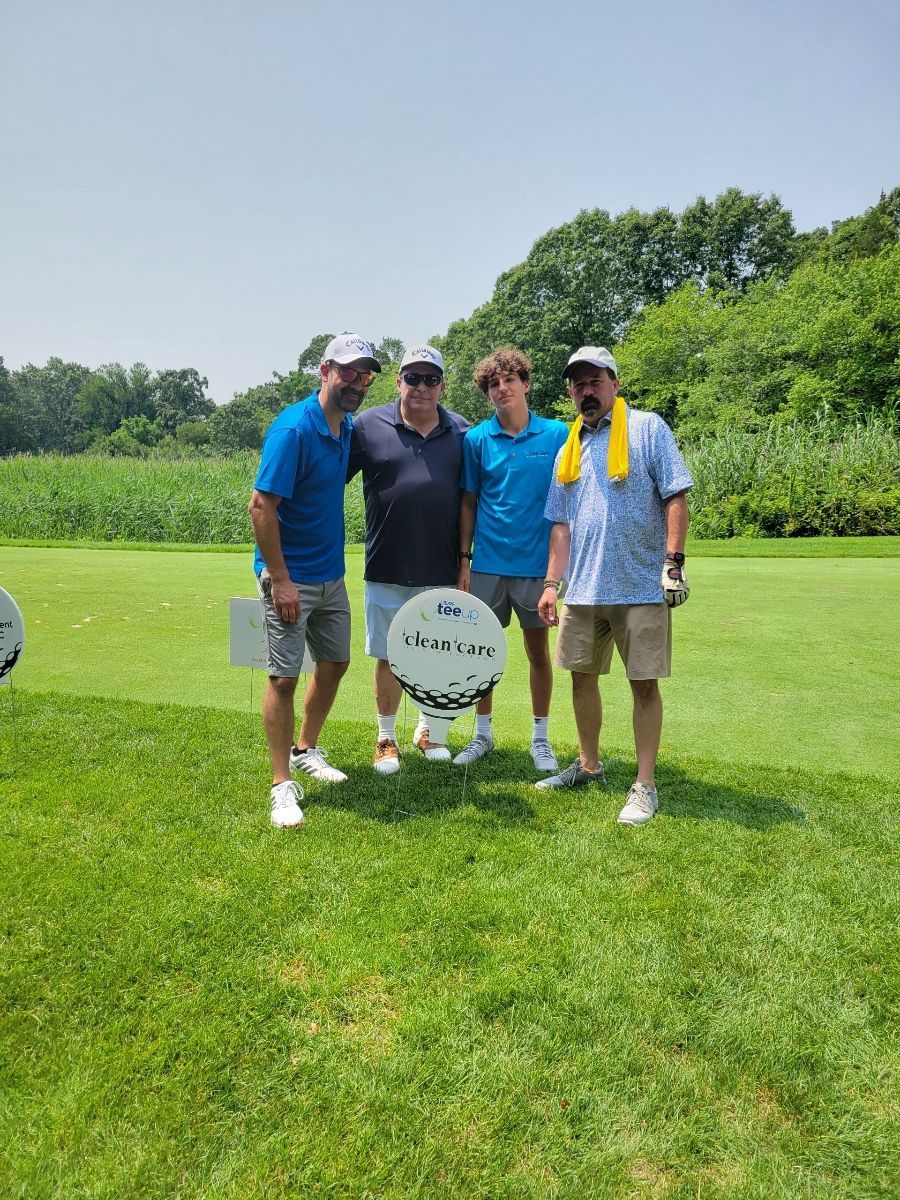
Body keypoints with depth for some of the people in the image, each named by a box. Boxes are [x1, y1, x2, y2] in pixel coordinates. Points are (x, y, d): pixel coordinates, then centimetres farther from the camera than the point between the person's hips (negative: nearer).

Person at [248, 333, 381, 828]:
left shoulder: (347, 428, 6)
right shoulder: (293, 429, -19)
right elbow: (261, 506, -21)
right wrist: (280, 581, -22)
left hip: (331, 574, 9)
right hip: (290, 578, -8)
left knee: (334, 663, 17)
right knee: (284, 677, -3)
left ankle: (306, 751, 36)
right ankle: (283, 786, 8)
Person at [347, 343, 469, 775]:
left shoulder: (462, 432, 3)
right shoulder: (368, 425, -3)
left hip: (443, 570, 2)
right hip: (387, 570, -2)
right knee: (389, 657, 8)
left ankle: (426, 729, 35)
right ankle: (386, 739, 26)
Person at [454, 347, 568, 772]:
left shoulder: (557, 435, -2)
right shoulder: (476, 439, 1)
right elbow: (468, 502, 6)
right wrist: (464, 559, 2)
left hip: (537, 562, -1)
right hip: (488, 563, 1)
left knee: (538, 650, 8)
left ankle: (540, 738, 22)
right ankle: (482, 734, 25)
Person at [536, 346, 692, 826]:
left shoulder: (648, 427, -1)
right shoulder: (568, 448, 15)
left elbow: (675, 496, -6)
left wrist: (673, 561, -15)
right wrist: (552, 582, 9)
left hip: (641, 587, -5)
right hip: (583, 589, 6)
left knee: (644, 682, -1)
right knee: (582, 677, 13)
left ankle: (645, 785, 10)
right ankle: (588, 765, 31)